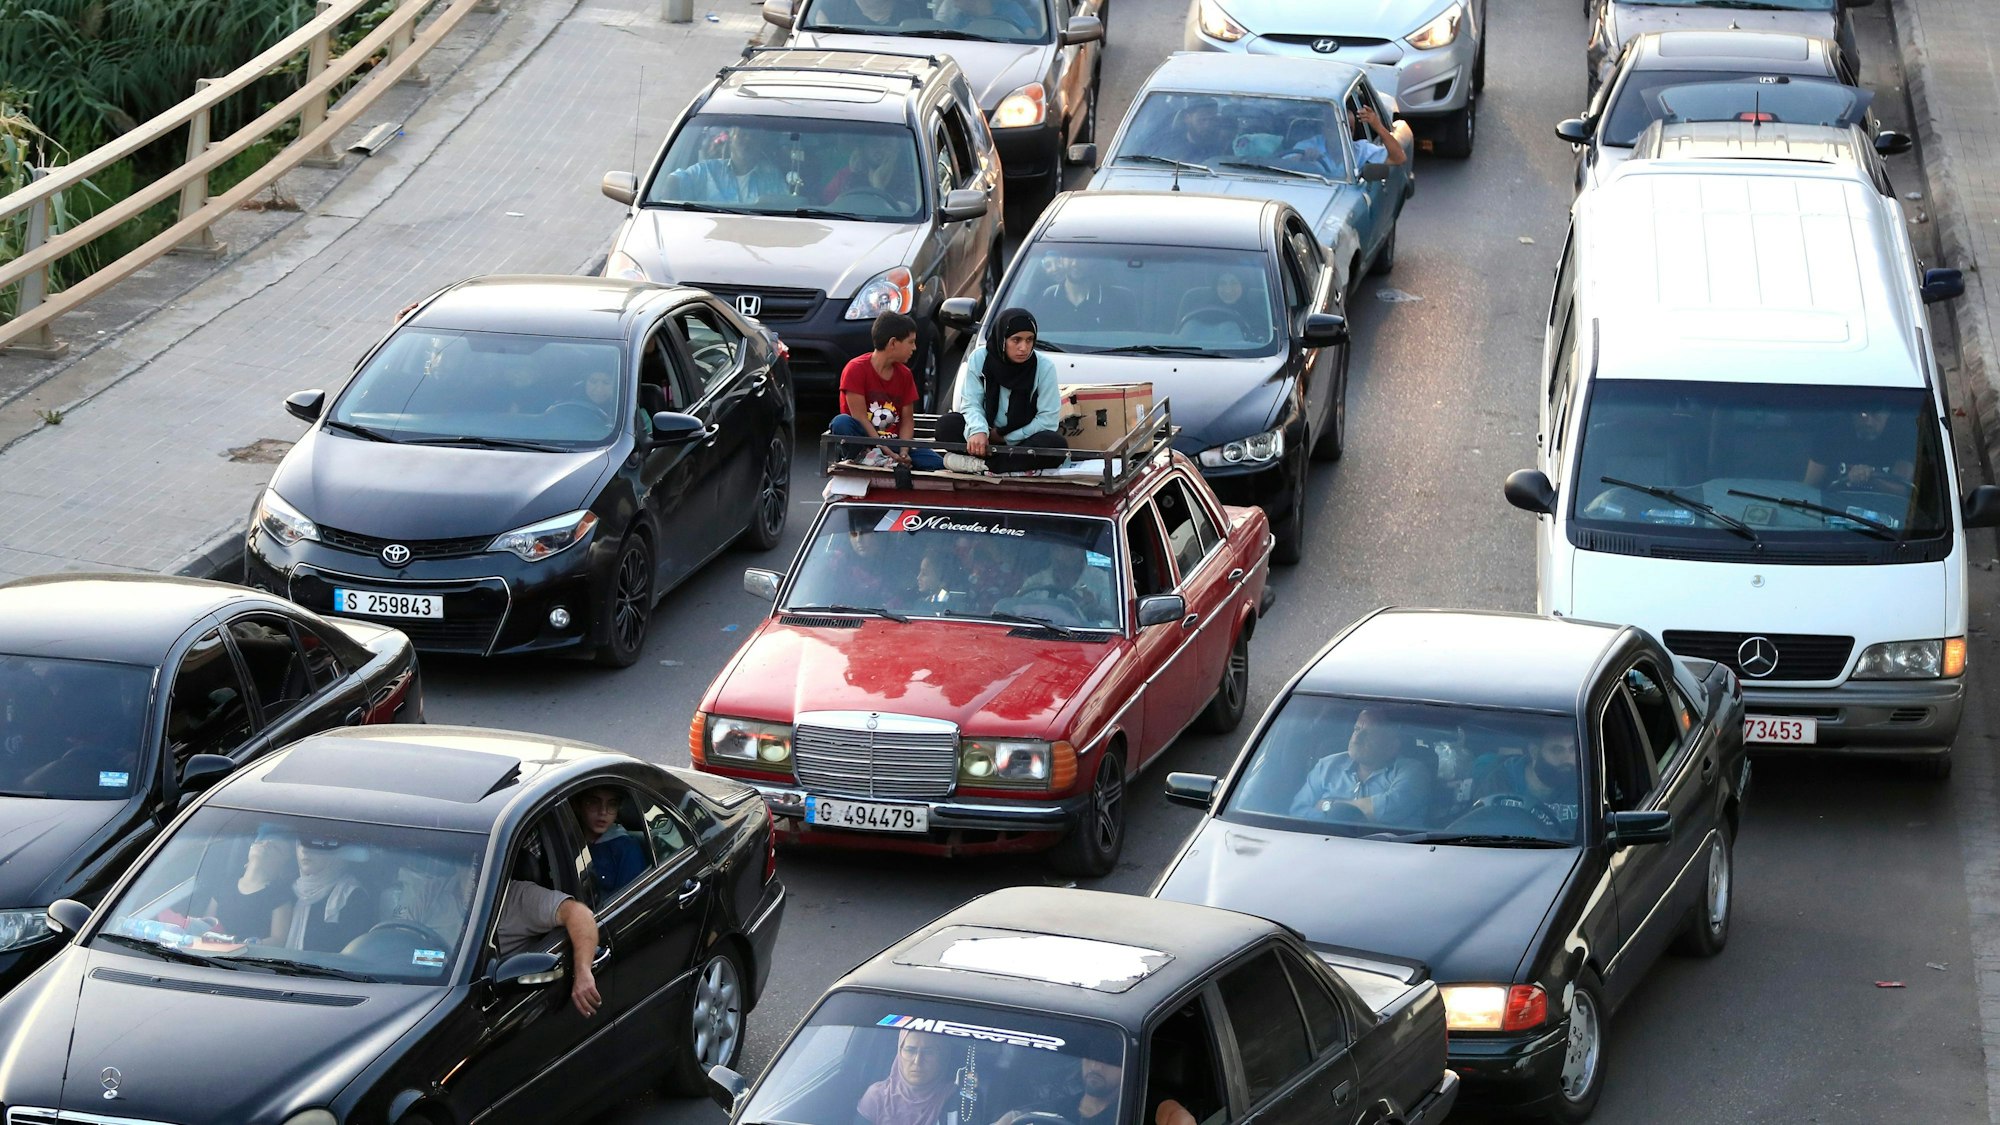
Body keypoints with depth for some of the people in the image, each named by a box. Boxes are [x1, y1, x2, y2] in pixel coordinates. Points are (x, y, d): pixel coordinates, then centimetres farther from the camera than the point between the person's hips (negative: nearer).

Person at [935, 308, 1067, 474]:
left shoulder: (1044, 366, -12)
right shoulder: (980, 358, -8)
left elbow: (1047, 419, -12)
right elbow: (971, 404, -10)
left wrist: (1005, 437, -13)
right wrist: (978, 430, -32)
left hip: (1022, 440, -1)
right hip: (988, 433, 1)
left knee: (1055, 443, -34)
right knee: (947, 425, -26)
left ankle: (981, 464, -36)